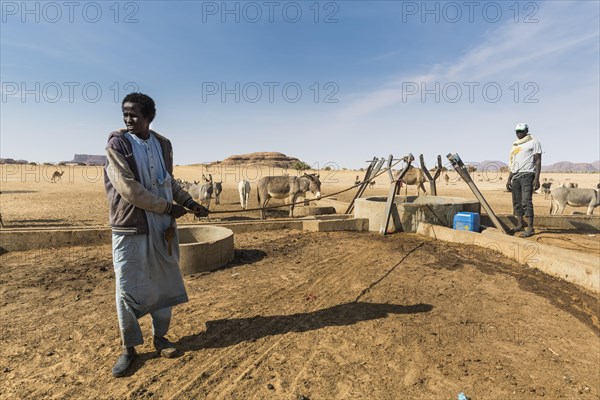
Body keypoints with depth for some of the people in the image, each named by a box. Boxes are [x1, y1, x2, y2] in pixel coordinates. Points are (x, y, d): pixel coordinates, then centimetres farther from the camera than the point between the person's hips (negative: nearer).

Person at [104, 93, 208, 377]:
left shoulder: (163, 144, 7)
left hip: (163, 227, 4)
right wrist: (169, 207, -15)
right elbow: (127, 188, -16)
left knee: (164, 284, 11)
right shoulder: (117, 144, -7)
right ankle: (129, 347, 24)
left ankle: (160, 336, 30)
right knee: (127, 290, 5)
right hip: (130, 228, -4)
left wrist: (190, 203, 7)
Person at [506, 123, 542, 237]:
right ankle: (520, 224, 20)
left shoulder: (534, 142, 2)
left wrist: (536, 178, -15)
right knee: (516, 201, 8)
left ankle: (530, 228, -12)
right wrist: (509, 179, 19)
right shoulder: (515, 145, 21)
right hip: (516, 176, 7)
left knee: (526, 201, -14)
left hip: (527, 175, -7)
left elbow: (538, 161, -6)